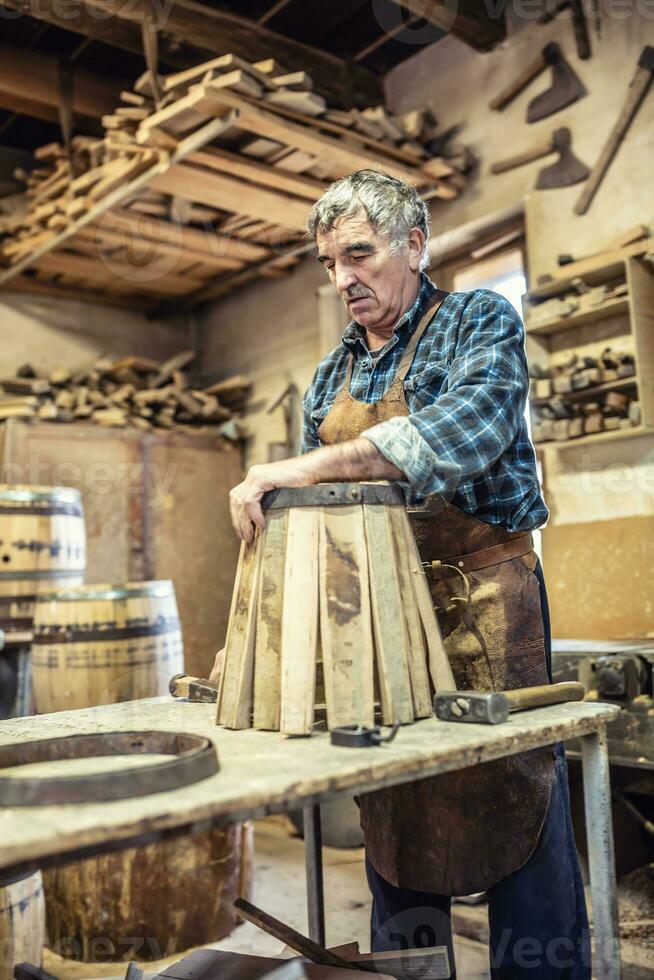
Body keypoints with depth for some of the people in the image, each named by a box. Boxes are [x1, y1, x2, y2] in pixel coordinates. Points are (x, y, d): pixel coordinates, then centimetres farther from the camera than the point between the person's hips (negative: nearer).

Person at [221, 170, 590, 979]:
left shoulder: (480, 323, -2)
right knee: (390, 821, 14)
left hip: (480, 609, -5)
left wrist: (310, 464, -30)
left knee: (515, 815, 0)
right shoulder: (330, 376, 14)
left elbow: (471, 425, -24)